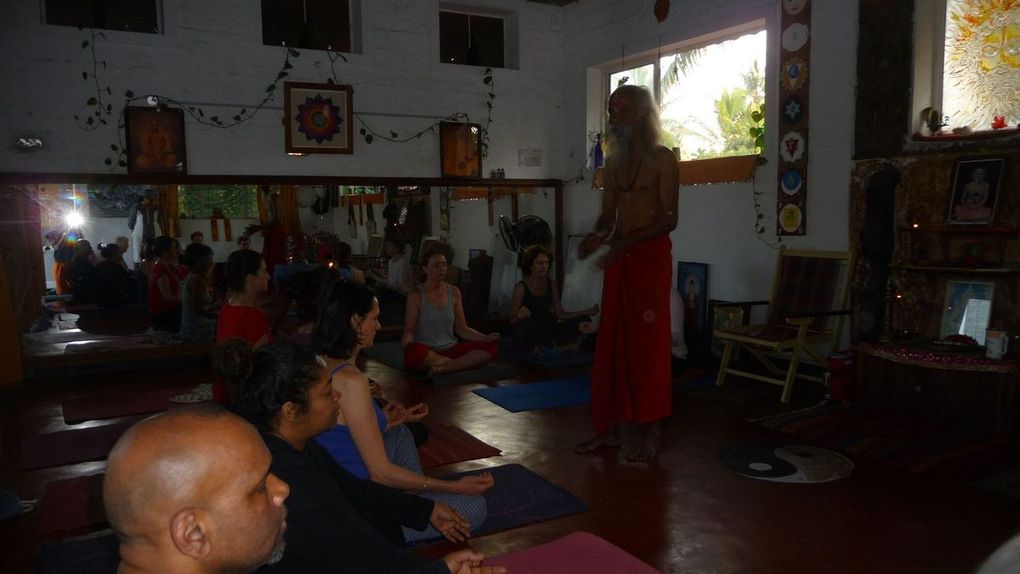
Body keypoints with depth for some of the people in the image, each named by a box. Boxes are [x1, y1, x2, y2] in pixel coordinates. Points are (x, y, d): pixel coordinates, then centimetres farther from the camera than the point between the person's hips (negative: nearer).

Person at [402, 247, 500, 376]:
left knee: (491, 348, -16)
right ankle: (456, 363, -14)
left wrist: (486, 338, -6)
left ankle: (443, 368, -25)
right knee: (413, 352, -39)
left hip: (451, 349, 4)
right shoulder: (416, 296, -4)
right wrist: (406, 341, -28)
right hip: (426, 351, -4)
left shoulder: (454, 292, 8)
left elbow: (461, 329, 8)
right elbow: (409, 330, -4)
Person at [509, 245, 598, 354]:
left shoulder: (551, 284, 2)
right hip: (527, 334, -5)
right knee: (526, 324, -40)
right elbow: (512, 320, -11)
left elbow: (561, 314, 3)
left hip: (546, 330, 5)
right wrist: (519, 316, -36)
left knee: (584, 320, -6)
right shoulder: (521, 287, -12)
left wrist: (588, 312, -6)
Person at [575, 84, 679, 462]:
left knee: (648, 342, -3)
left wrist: (626, 242, -23)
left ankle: (649, 431, 7)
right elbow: (607, 214, 14)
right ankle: (608, 426, 15)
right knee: (611, 342, 6)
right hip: (618, 256, 6)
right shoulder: (614, 162, 14)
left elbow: (669, 219, -11)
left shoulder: (661, 159, -4)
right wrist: (597, 236, -8)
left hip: (650, 255, -6)